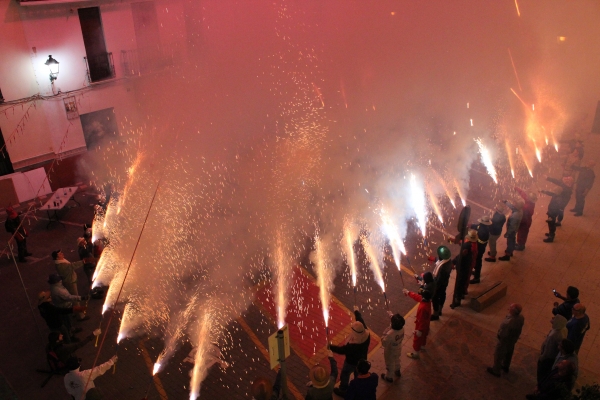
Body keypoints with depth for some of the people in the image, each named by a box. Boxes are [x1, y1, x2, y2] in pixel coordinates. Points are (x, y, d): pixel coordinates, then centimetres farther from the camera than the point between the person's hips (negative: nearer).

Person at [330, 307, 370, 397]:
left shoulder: (353, 345, -45)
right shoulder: (367, 334, -29)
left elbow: (342, 350, -30)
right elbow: (361, 321, -13)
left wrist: (330, 346, -19)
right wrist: (357, 312, 3)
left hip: (351, 362, -6)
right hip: (361, 361, 6)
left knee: (344, 376, 24)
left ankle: (342, 391, 48)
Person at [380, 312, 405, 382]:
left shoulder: (390, 334, -45)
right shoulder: (402, 328, -26)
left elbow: (384, 344, -29)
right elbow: (397, 322, -1)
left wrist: (384, 333, -26)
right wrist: (391, 315, 5)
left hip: (390, 352, -5)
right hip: (398, 349, 6)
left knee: (390, 364, 23)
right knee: (397, 360, 36)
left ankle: (389, 377, 50)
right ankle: (397, 372, 63)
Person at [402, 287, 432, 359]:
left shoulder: (423, 307, -42)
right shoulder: (427, 301, -17)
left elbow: (421, 320, -32)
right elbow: (417, 297, 0)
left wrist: (419, 330, -21)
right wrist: (408, 292, 11)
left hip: (421, 325, -8)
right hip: (426, 324, 8)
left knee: (417, 339, 13)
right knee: (423, 336, 33)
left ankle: (415, 354, 31)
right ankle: (422, 346, 58)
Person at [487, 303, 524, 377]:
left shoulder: (508, 323, -44)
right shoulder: (521, 318, -21)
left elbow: (502, 335, -30)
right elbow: (518, 329, -1)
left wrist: (499, 332, -11)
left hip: (504, 341, -7)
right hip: (513, 340, 7)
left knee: (498, 356, 19)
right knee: (508, 354, 31)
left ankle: (496, 371, 40)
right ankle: (506, 367, 55)